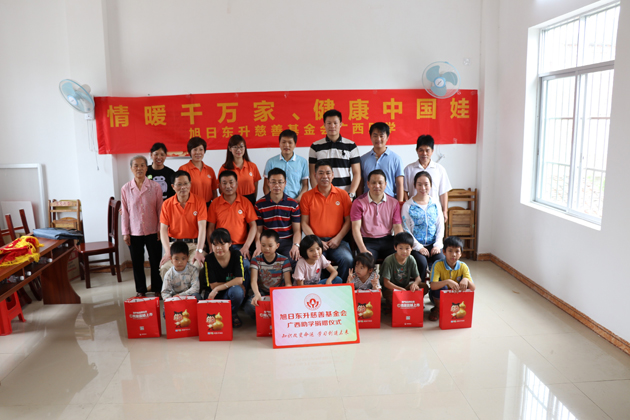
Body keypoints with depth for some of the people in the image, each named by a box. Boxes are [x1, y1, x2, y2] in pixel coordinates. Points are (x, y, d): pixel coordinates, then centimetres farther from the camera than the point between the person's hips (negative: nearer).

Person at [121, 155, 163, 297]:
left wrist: (160, 229, -3)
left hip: (152, 231, -1)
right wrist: (125, 232, 1)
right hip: (134, 232, 1)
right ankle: (140, 290, 26)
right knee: (137, 263, 11)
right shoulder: (126, 189, -1)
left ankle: (157, 288, 24)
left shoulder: (155, 187, -5)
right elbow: (124, 212, 2)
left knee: (156, 261, 8)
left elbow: (160, 209, -2)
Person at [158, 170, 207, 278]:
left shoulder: (199, 201, -1)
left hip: (194, 244, -1)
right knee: (165, 268, -25)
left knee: (197, 266, -30)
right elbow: (163, 229, 0)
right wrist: (168, 252, -14)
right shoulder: (167, 204, 5)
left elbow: (202, 227, -10)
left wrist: (199, 251, -21)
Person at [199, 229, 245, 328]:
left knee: (237, 291, -35)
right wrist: (232, 283, -12)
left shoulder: (237, 256, -9)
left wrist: (218, 288, -20)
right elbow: (213, 285, -9)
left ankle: (233, 314, -3)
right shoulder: (209, 260, -9)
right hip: (214, 295, 0)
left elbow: (239, 280, -17)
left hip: (230, 294, 0)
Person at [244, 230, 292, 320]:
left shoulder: (284, 261, -5)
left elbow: (288, 283, -11)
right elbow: (253, 280, -19)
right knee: (249, 307, -32)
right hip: (261, 292, 0)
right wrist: (257, 294, -41)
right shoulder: (256, 260, -4)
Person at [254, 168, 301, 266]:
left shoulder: (293, 204, 8)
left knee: (293, 260, -31)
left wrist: (296, 245, -15)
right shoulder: (259, 205, 7)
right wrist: (258, 247, -13)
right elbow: (258, 230, 6)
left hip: (287, 242, 1)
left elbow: (297, 230, 5)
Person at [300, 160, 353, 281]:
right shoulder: (307, 196, 9)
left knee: (348, 260, -28)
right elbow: (304, 223, 5)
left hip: (336, 241, 1)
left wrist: (338, 238, -6)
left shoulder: (342, 194, 11)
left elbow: (348, 220, 8)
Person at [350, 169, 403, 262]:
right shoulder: (359, 203, 2)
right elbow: (356, 228, -6)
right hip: (367, 241, -3)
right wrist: (363, 249, -21)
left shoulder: (394, 203, 11)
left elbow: (397, 227, 6)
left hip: (387, 240, 3)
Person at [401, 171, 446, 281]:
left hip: (433, 244, 3)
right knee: (422, 263, -30)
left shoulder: (436, 204, 11)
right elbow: (406, 230, -4)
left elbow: (440, 227, 10)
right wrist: (419, 247, -13)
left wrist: (437, 245, -5)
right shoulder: (408, 206, 0)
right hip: (416, 245, -3)